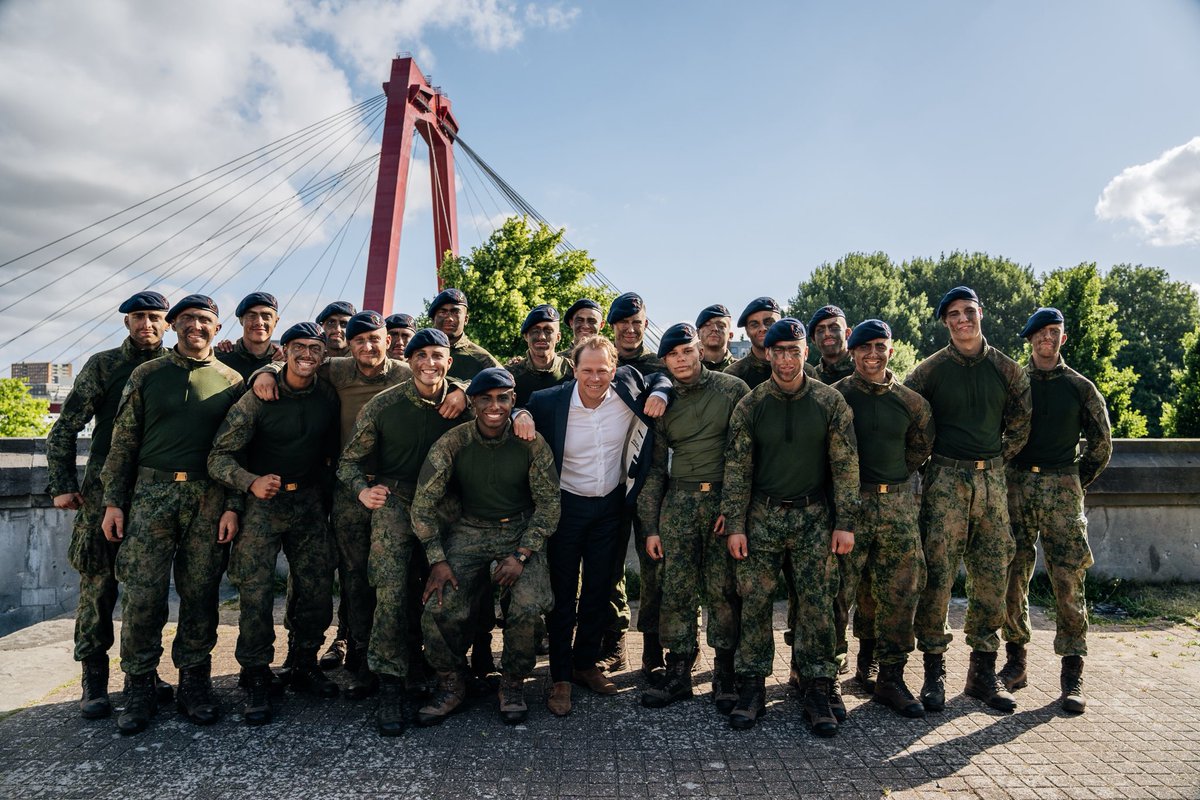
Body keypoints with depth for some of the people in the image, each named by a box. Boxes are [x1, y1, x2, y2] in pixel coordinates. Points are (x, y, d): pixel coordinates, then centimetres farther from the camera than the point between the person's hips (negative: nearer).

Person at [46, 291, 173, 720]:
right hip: (105, 491, -2)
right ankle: (94, 682, 13)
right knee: (98, 586, 1)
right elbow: (65, 429, 1)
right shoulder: (104, 365, 1)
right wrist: (63, 485, -6)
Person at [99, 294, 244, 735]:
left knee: (200, 593, 5)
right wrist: (113, 502, 1)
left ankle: (194, 683, 18)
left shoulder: (231, 381, 7)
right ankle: (139, 689, 13)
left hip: (209, 498, 0)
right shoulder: (147, 375, 8)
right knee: (142, 594, -1)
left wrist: (232, 506, -2)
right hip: (152, 491, 0)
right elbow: (123, 441, 8)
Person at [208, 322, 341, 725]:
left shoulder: (328, 395, 1)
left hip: (310, 502, 3)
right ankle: (256, 680, 12)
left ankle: (304, 663, 28)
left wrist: (326, 487, 9)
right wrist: (252, 482, -29)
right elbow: (219, 456, -12)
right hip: (264, 501, -3)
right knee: (256, 593, -6)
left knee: (317, 592, 5)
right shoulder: (258, 397, -9)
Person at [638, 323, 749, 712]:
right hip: (678, 502, 3)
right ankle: (678, 673, 14)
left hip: (726, 500, -3)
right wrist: (650, 526, 8)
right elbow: (654, 467, 12)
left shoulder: (733, 389, 1)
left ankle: (725, 674, 15)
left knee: (724, 591, 0)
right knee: (676, 591, 2)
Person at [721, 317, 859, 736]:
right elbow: (737, 468, 1)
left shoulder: (829, 401, 0)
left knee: (818, 604, 2)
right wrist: (735, 525, -3)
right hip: (762, 517, 1)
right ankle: (752, 688, 14)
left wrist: (845, 523, -4)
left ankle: (815, 690, 15)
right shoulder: (750, 405, 1)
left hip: (815, 517, 0)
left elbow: (845, 464, 0)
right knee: (754, 603, 2)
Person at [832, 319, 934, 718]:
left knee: (899, 594, 7)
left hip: (898, 504, 4)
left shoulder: (911, 401, 8)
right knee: (837, 591, -3)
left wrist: (893, 477, 15)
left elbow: (921, 446, 21)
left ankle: (890, 678, 19)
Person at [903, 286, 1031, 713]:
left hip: (992, 479, 3)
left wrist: (995, 463, 11)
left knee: (992, 577, 6)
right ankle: (933, 670, 7)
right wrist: (923, 461, 4)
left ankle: (983, 672, 19)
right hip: (944, 480, -3)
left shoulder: (1007, 369, 8)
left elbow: (1019, 426, 17)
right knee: (937, 574, -4)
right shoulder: (930, 370, 0)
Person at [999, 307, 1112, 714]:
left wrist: (1076, 483, 9)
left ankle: (1072, 676, 5)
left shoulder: (1080, 387, 8)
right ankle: (1015, 662, 15)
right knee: (1012, 577, 2)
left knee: (1068, 579, -4)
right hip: (1016, 486, 1)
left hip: (1062, 489, -1)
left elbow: (1101, 444, 13)